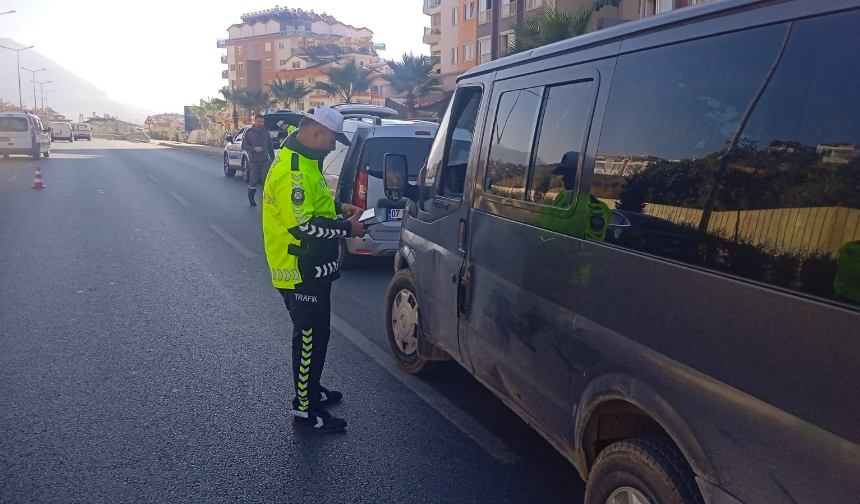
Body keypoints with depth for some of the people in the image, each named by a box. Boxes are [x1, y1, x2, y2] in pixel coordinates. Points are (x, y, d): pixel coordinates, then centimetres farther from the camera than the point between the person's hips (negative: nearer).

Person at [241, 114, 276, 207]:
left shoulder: (266, 132, 10)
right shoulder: (249, 132, -1)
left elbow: (270, 146, 16)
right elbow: (244, 145, -2)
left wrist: (272, 157, 14)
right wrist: (254, 149, -17)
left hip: (265, 160, 3)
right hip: (254, 161, -3)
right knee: (253, 180, -1)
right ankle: (251, 197, 21)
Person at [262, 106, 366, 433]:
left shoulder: (304, 161, 11)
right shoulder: (292, 171, -24)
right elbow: (303, 226, -29)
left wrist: (338, 209, 8)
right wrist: (347, 229, -19)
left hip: (311, 269, 11)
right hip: (301, 274, -11)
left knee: (315, 333, 21)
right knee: (310, 337, 0)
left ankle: (311, 389, 38)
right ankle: (305, 410, 13)